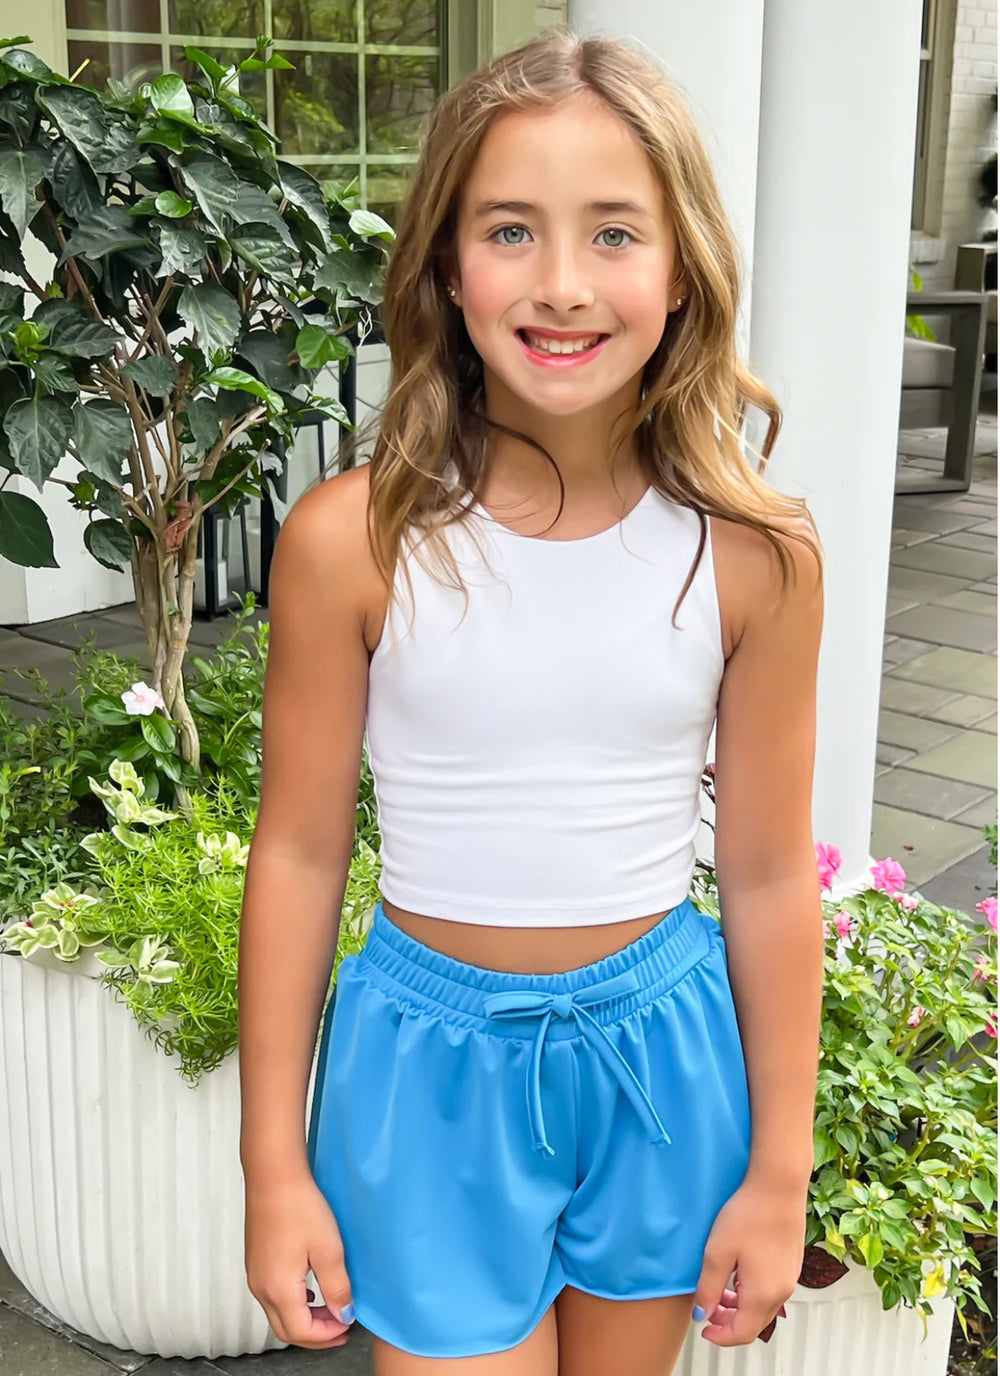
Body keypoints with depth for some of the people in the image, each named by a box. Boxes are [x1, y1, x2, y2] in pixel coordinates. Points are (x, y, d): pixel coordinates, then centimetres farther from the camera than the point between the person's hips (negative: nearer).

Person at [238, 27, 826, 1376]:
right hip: (431, 1058, -1)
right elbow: (299, 853, -6)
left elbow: (769, 876, -3)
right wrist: (275, 1166, 0)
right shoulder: (350, 542, -15)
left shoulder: (753, 553, -11)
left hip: (660, 1054, 2)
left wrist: (778, 1169, 4)